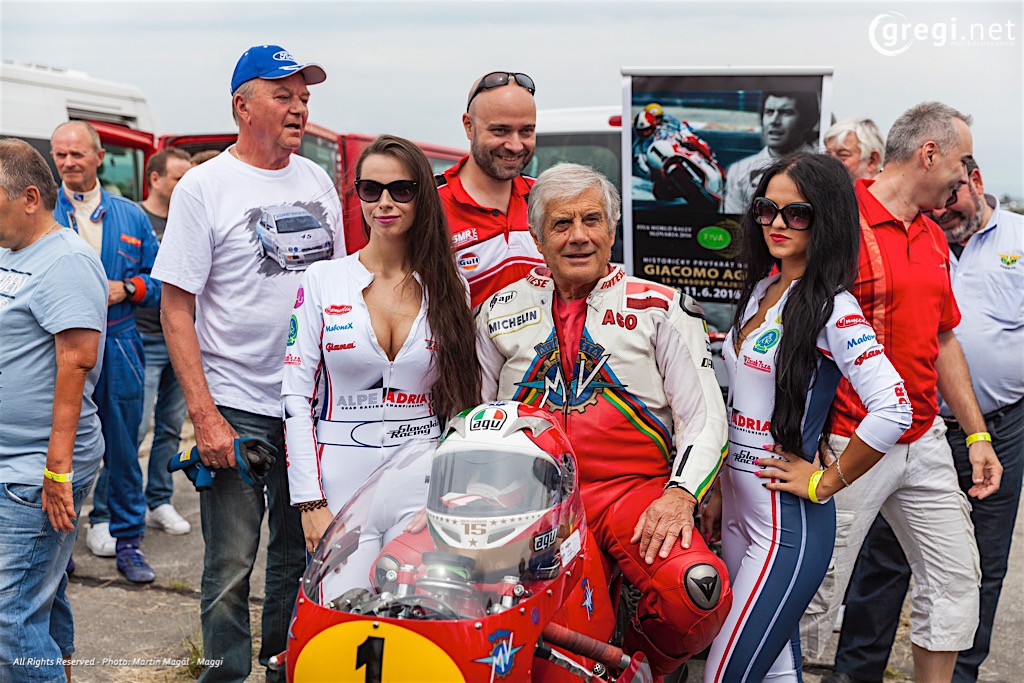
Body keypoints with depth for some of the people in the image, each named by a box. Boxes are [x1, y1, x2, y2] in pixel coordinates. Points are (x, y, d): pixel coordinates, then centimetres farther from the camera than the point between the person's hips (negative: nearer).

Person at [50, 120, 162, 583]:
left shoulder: (130, 216, 9)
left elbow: (160, 282, 10)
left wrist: (125, 288, -8)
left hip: (117, 349, 2)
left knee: (122, 449, 8)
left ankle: (127, 541, 19)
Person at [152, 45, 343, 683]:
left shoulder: (317, 182, 9)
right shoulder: (203, 187, -6)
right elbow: (176, 308, -8)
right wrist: (205, 416, -16)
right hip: (236, 408, -5)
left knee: (301, 556, 14)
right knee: (231, 565, 1)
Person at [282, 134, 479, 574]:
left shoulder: (449, 289, 8)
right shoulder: (322, 281, 3)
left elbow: (466, 401, 12)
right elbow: (296, 396, 0)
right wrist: (311, 503, -7)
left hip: (425, 489, 1)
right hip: (342, 486, -1)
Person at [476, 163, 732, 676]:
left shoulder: (661, 307, 11)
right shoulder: (501, 311, 17)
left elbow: (705, 416, 6)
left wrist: (680, 494, -11)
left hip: (636, 490, 0)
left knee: (698, 591, -30)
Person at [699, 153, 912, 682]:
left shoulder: (832, 309, -16)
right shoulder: (762, 288, 10)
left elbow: (893, 410, -27)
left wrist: (823, 483, -16)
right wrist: (719, 491, 15)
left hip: (788, 520, -8)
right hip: (738, 508, 8)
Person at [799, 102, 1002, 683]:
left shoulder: (934, 238, 14)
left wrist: (978, 436, 17)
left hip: (925, 441, 8)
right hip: (851, 446, -8)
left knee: (957, 578, 14)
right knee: (818, 595, 0)